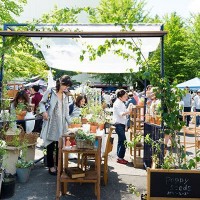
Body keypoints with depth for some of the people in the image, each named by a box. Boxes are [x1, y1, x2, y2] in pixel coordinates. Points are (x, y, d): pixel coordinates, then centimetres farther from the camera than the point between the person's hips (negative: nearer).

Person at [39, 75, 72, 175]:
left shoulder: (65, 96, 14)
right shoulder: (50, 92, -1)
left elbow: (66, 112, 15)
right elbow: (42, 103, 4)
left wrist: (70, 122, 6)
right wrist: (44, 111, -14)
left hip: (61, 124, 5)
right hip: (50, 123, -4)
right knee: (51, 145, 1)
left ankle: (59, 165, 19)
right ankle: (51, 166, 13)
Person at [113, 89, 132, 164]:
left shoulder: (122, 103, 16)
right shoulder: (117, 103, -12)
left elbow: (124, 113, 18)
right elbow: (121, 114, -21)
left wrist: (129, 109, 3)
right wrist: (128, 111, -35)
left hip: (122, 124, 9)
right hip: (118, 124, -9)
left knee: (121, 141, 11)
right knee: (123, 141, -10)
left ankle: (119, 157, 18)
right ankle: (120, 158, -3)